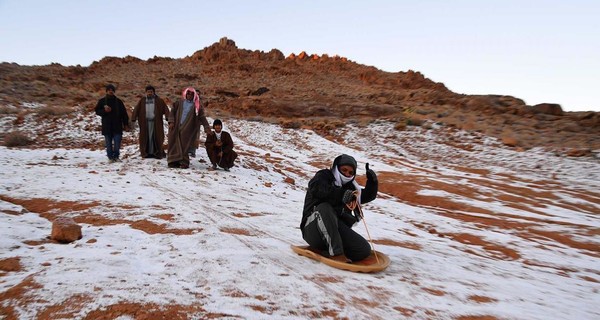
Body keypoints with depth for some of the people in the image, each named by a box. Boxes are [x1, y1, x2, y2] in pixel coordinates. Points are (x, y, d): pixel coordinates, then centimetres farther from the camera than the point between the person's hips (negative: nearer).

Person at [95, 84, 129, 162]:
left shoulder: (118, 101, 7)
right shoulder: (102, 101, 7)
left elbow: (124, 113, 7)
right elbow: (97, 111, 8)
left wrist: (126, 124, 3)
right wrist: (104, 111, -13)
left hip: (117, 126, 0)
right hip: (106, 126, 0)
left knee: (117, 142, -4)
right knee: (108, 143, 4)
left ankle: (116, 156, 9)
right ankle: (110, 157, 11)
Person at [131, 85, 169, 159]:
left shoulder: (159, 100, 6)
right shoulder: (142, 101, 12)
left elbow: (165, 109, -5)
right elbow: (136, 109, 4)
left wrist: (167, 117, -22)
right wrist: (133, 118, -11)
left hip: (156, 122, -2)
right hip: (145, 123, 2)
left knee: (157, 137, -3)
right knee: (146, 137, 2)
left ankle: (157, 153, 2)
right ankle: (146, 153, 7)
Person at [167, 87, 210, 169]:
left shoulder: (196, 106, 5)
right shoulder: (179, 102, 10)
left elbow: (202, 117, 1)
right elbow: (172, 111, 10)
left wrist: (206, 128, -7)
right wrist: (171, 121, -4)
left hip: (187, 129, -2)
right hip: (175, 127, 2)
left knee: (184, 146, -5)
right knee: (174, 145, 1)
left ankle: (184, 163, 2)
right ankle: (174, 161, 9)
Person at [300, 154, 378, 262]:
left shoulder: (350, 187, 25)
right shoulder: (323, 177, 7)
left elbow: (369, 196, 29)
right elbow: (317, 190, -16)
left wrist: (372, 181, 9)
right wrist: (342, 194, -29)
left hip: (338, 230, 5)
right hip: (313, 228, -5)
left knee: (364, 250, -16)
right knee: (324, 207, -36)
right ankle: (336, 252, -38)